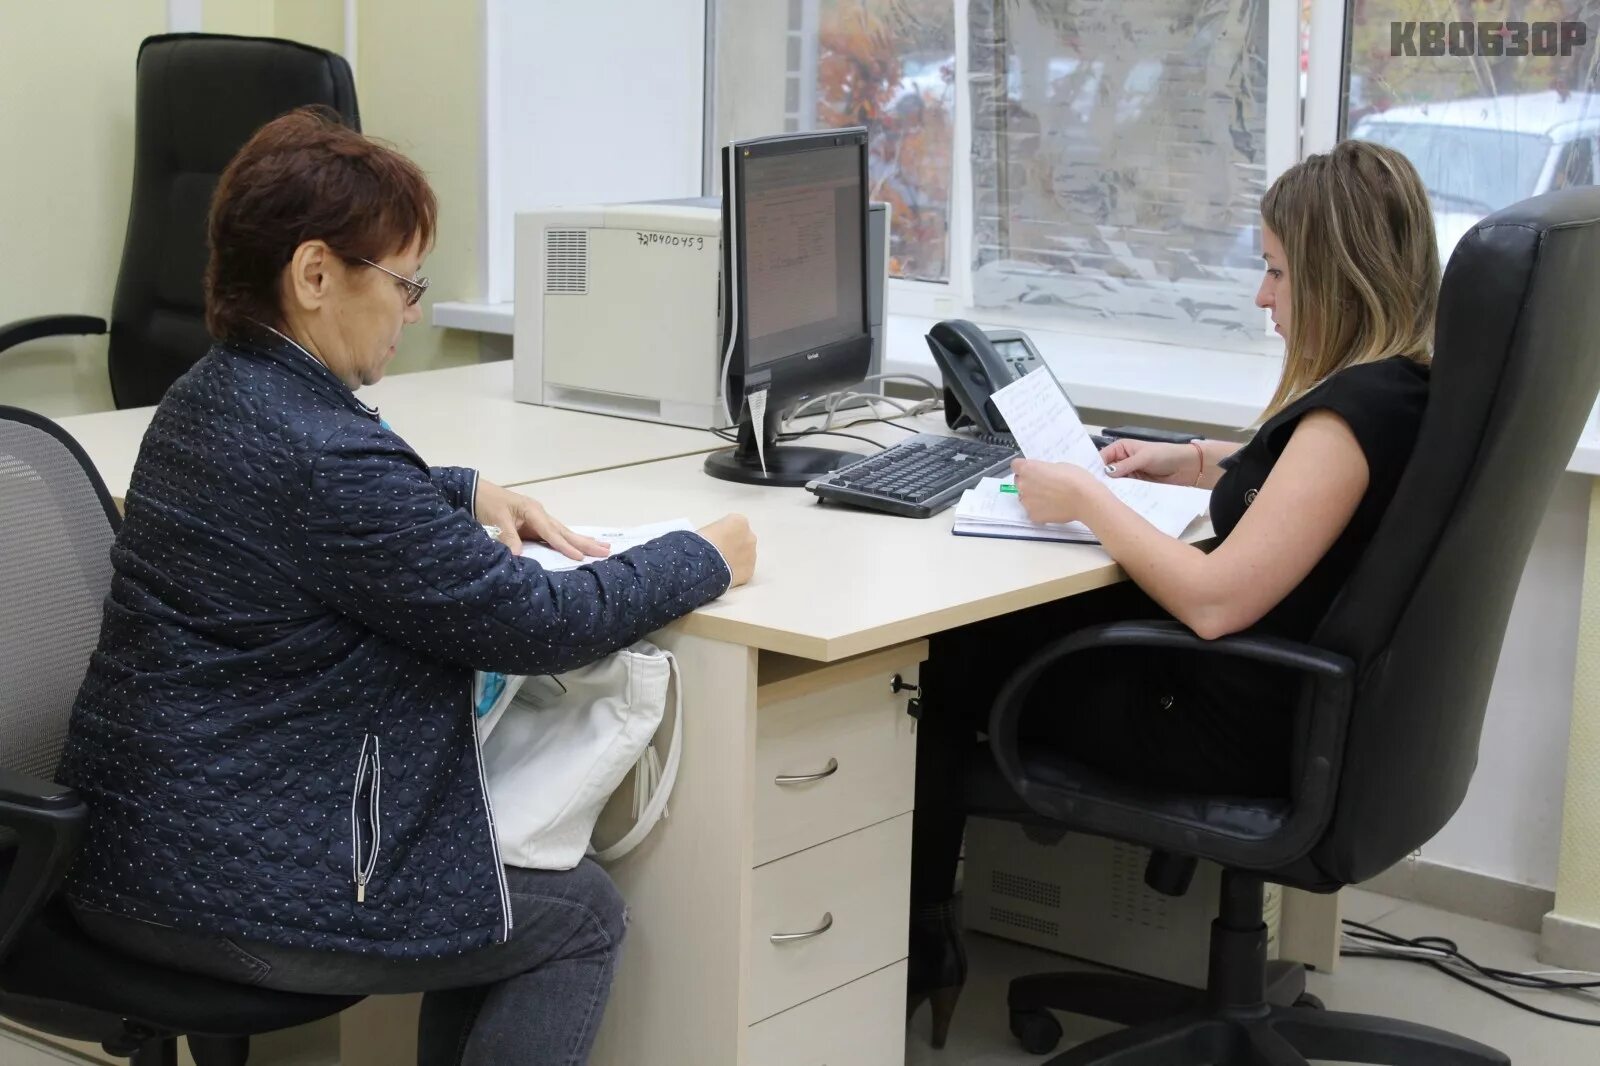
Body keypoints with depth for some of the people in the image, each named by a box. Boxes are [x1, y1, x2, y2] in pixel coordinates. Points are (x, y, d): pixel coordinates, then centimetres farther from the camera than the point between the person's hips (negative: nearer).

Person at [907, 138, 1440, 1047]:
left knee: (944, 660, 6)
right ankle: (927, 938, 23)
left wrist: (1088, 500, -17)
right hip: (1309, 698, 10)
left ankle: (918, 948, 22)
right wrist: (1187, 462, 15)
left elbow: (1213, 602, -30)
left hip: (1244, 729, -10)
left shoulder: (1356, 411, -27)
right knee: (989, 627, 18)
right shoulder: (1409, 386, 2)